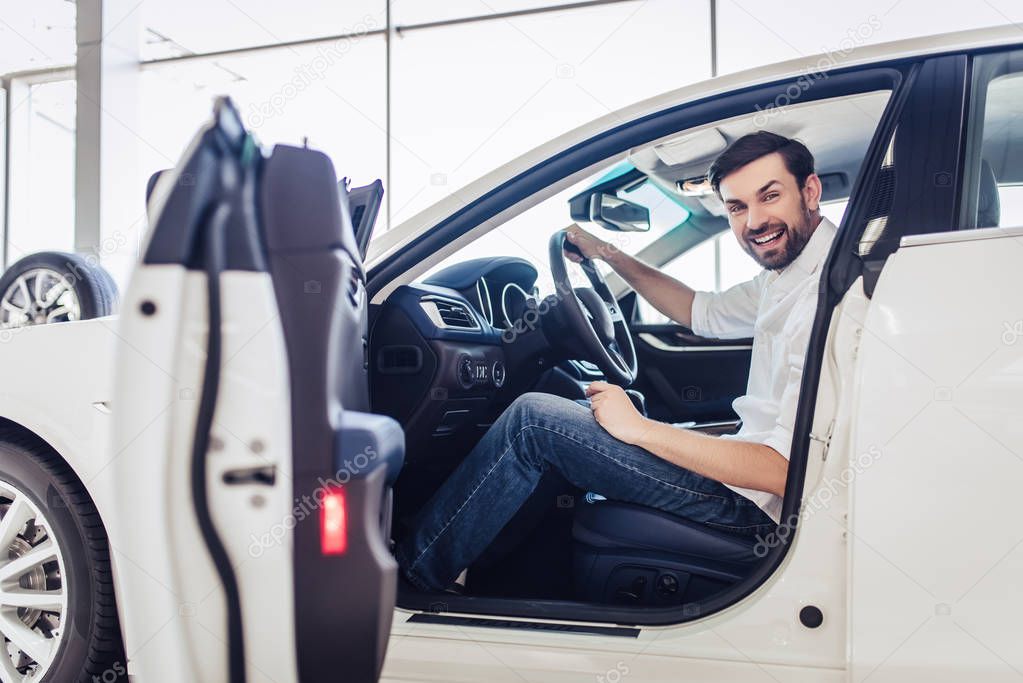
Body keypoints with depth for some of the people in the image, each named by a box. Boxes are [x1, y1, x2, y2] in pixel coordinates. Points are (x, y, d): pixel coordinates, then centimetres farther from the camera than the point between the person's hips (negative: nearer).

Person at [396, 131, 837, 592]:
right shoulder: (787, 274, 8)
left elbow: (787, 471, -28)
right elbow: (705, 313, 27)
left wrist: (641, 428, -23)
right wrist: (609, 255, 22)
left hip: (753, 502, -10)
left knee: (533, 419, -11)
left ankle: (411, 573, 3)